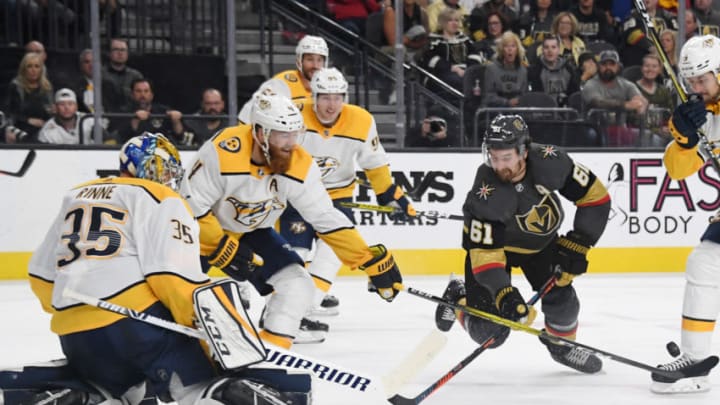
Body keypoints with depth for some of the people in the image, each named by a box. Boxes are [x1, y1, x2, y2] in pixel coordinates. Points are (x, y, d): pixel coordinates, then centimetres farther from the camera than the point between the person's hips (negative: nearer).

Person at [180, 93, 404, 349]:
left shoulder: (300, 165, -19)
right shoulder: (222, 153, -33)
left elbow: (327, 220, -12)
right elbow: (192, 206, -27)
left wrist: (372, 260, -16)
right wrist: (223, 249, -28)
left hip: (254, 232, 4)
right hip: (205, 230, -4)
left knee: (297, 284, -10)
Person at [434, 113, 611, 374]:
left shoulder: (550, 162, -30)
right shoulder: (485, 195, -36)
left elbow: (595, 196, -19)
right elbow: (484, 252, -34)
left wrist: (576, 245, -20)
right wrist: (503, 292, -46)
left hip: (541, 240, 3)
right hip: (491, 240, -3)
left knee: (560, 297, -13)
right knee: (488, 332, -7)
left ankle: (562, 346, 20)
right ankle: (458, 297, 26)